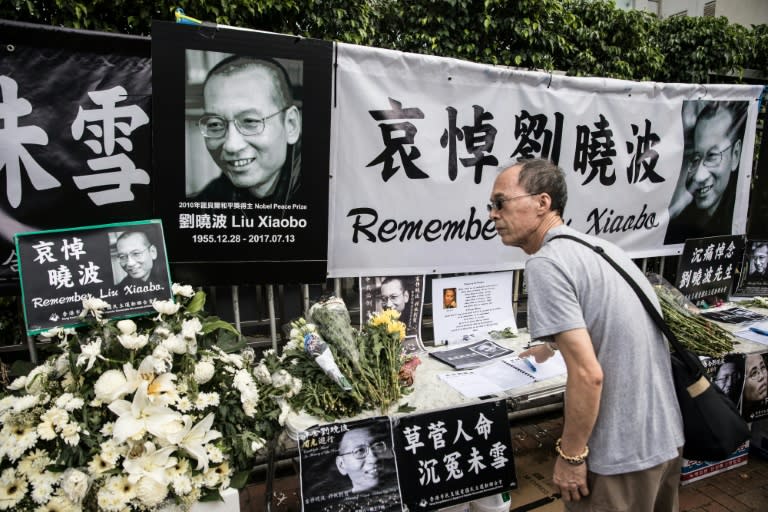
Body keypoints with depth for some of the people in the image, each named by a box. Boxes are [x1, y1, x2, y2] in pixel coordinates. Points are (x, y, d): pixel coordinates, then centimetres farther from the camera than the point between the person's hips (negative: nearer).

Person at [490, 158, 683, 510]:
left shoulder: (546, 263, -21)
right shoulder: (595, 244, 8)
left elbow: (588, 375, -26)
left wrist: (571, 455, -13)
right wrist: (552, 347, 42)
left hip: (622, 453, -9)